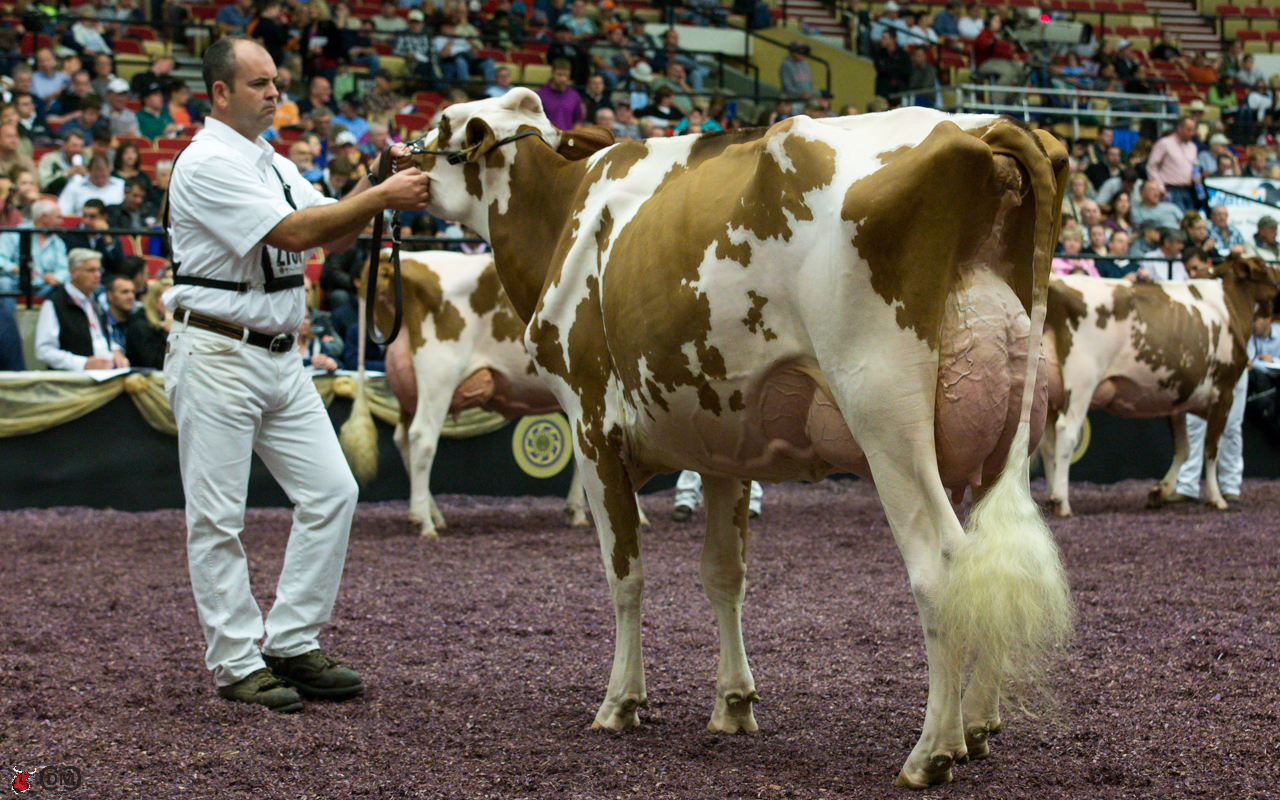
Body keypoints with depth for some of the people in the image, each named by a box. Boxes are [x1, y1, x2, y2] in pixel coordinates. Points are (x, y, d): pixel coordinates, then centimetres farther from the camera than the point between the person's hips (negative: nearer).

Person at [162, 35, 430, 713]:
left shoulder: (274, 165, 17)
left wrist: (379, 183, -2)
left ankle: (291, 645, 11)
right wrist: (382, 197, -17)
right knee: (218, 518, -2)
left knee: (331, 492, 3)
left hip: (279, 354, 9)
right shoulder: (206, 165, -13)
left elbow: (331, 235, 13)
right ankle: (237, 665, 5)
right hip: (216, 355, -9)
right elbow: (295, 232, -20)